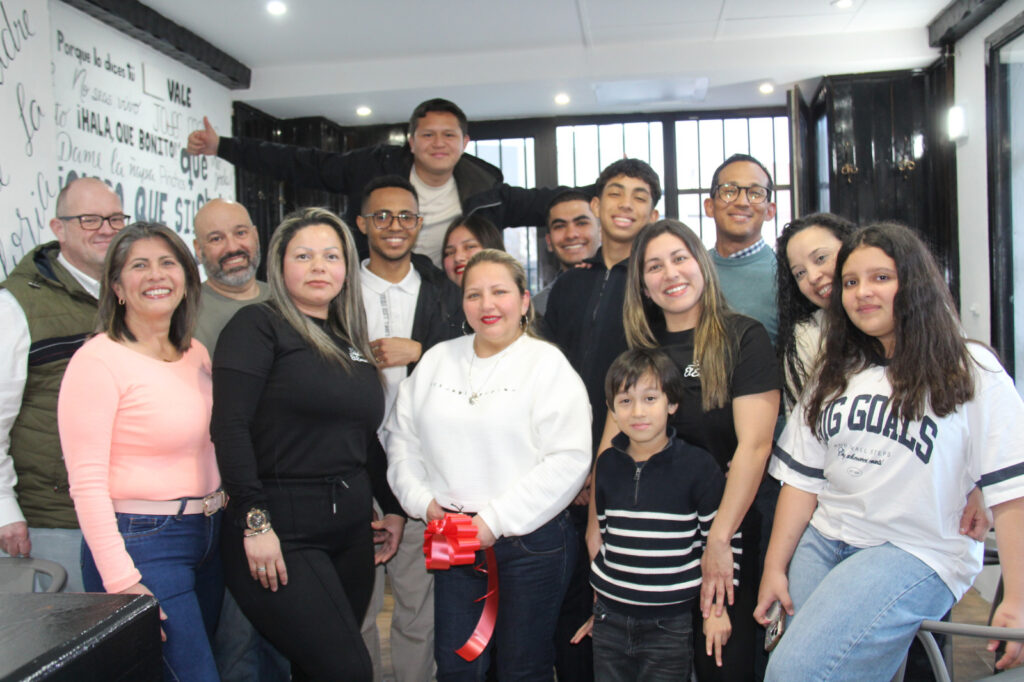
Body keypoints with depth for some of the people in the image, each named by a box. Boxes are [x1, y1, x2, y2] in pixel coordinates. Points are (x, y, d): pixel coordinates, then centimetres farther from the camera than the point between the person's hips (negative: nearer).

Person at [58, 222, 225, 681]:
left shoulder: (196, 354, 10)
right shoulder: (98, 360, -12)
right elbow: (87, 483, -15)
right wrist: (121, 583, -18)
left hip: (208, 537, 7)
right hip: (140, 543, -7)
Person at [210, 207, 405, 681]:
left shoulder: (350, 340, 16)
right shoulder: (259, 325, -5)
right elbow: (229, 426, -14)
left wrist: (391, 507, 20)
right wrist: (254, 521, -19)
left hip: (351, 531, 7)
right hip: (280, 534, -6)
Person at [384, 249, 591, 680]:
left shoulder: (547, 363, -5)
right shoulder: (437, 360, 10)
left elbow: (569, 459, -13)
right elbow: (402, 439, 13)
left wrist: (496, 519, -15)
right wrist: (423, 501, -2)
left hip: (530, 541, -3)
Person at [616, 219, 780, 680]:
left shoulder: (743, 338, -6)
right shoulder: (640, 347, 8)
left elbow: (754, 444, -14)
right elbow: (613, 439, 3)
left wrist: (719, 539, -19)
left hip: (736, 525, -4)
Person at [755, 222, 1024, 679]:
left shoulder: (972, 372, -1)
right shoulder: (835, 375, 14)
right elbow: (801, 478, 10)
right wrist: (774, 568, 4)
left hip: (919, 554, -5)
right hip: (823, 542, 5)